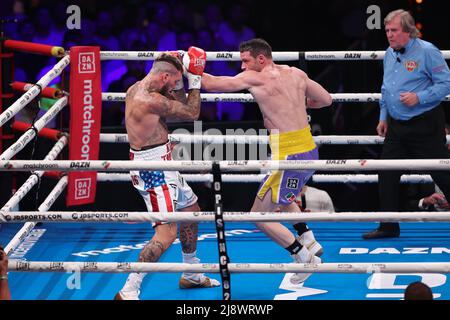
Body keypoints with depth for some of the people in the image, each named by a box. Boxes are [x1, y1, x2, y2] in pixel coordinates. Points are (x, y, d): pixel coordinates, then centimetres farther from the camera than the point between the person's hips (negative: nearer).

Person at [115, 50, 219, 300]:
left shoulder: (136, 89, 7)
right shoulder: (151, 100, -24)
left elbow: (177, 104, 20)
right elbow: (192, 113, -12)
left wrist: (181, 81, 6)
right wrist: (195, 81, -1)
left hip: (160, 166, 11)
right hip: (154, 169, -11)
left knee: (191, 209, 26)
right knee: (168, 231, -16)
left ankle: (191, 275, 40)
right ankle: (128, 292, -17)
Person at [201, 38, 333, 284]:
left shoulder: (255, 78, -8)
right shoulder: (296, 74, 10)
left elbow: (212, 84, -5)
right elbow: (326, 99, 20)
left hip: (289, 157, -9)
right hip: (309, 151, 9)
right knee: (280, 195, 35)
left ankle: (305, 259, 0)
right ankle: (310, 243, 30)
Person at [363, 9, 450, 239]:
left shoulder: (427, 52, -13)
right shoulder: (389, 54, 11)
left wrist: (419, 98, -23)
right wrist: (383, 117, 18)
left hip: (425, 125, -7)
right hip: (396, 125, 7)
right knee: (387, 175, 6)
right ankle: (389, 227, 15)